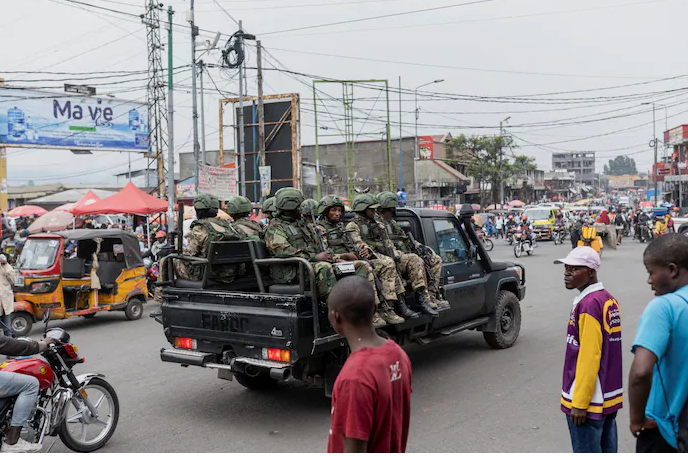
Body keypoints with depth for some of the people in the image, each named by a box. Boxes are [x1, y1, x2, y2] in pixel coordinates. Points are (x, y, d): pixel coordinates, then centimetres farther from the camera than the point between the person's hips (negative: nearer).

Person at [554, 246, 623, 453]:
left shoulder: (588, 305, -19)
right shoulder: (609, 300, 9)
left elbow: (589, 357, -22)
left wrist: (579, 403, -19)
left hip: (589, 398, -9)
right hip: (609, 396, 9)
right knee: (607, 449, 16)